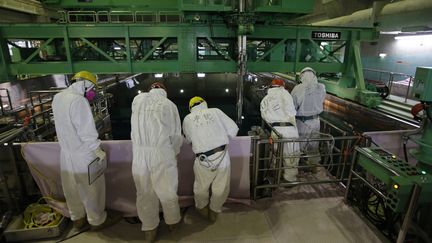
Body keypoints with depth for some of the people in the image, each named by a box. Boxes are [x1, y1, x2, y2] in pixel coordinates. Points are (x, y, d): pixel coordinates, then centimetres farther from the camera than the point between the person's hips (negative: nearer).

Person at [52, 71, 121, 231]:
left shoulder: (57, 98, 4)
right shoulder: (79, 100, -23)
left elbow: (66, 125, 9)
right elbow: (86, 130, -24)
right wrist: (98, 150, -16)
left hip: (66, 151, 8)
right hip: (83, 154, -8)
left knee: (72, 187, 20)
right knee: (91, 188, 8)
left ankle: (77, 218, 38)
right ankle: (97, 220, 25)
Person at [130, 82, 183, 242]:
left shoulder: (137, 100, 6)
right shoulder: (169, 104, -1)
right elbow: (176, 135, 1)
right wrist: (174, 152, 18)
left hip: (139, 152, 3)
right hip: (162, 152, -2)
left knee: (144, 191, 15)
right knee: (167, 189, 15)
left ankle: (149, 229, 32)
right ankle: (172, 221, 36)